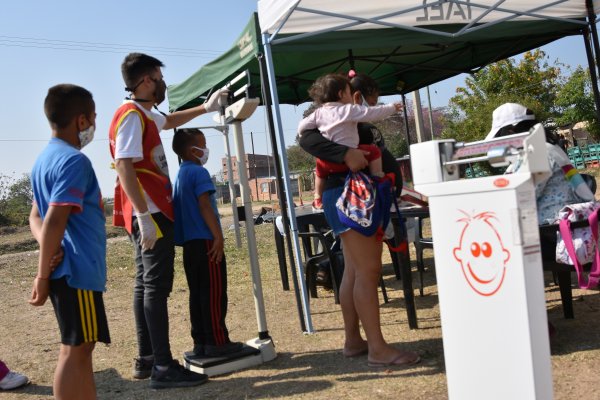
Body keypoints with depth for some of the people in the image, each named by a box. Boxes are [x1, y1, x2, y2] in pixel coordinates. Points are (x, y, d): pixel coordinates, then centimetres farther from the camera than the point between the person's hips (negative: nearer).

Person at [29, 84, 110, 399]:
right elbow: (54, 221, -22)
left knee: (79, 347, 16)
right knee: (76, 349, -3)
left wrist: (49, 249, -3)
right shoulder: (74, 160, -15)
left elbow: (36, 216, 14)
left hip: (67, 268, 9)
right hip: (78, 268, -9)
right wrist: (43, 275, -18)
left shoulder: (45, 159, 14)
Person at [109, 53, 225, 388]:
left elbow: (169, 121, 40)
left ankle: (146, 360, 20)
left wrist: (205, 108, 34)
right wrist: (145, 217, -26)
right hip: (151, 214, -10)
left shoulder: (145, 115, 17)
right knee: (156, 287, -9)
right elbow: (125, 169, -21)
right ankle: (163, 367, -5)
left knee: (146, 285, 11)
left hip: (152, 213, 10)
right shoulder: (131, 115, -12)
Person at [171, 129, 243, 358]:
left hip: (189, 243, 9)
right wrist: (218, 236, -18)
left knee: (197, 293, 11)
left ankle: (200, 342, 15)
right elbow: (204, 206, -18)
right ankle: (217, 341, -1)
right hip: (205, 241, -9)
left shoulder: (180, 175, 18)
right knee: (214, 292, -4)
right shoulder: (199, 172, -9)